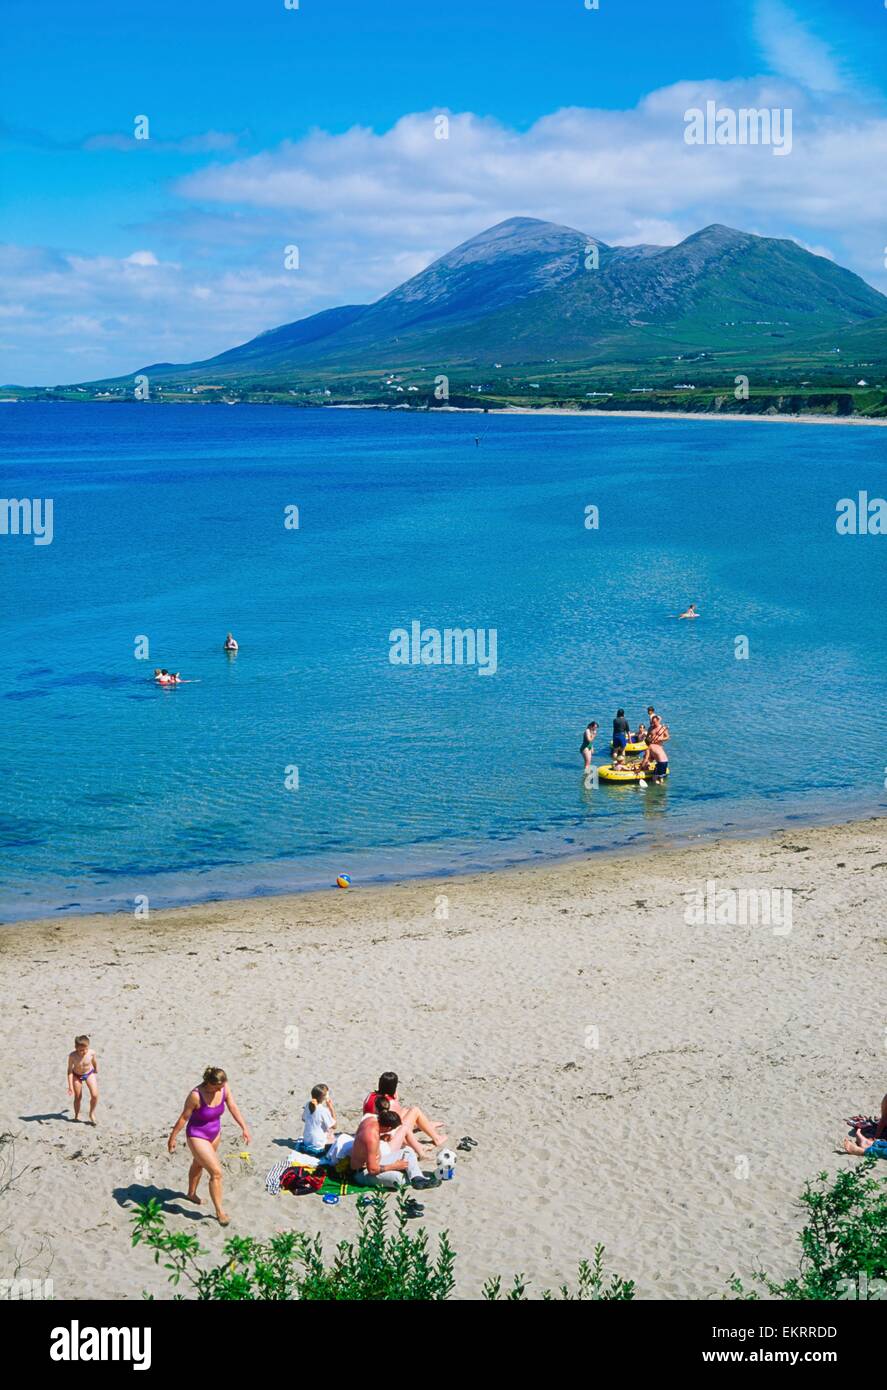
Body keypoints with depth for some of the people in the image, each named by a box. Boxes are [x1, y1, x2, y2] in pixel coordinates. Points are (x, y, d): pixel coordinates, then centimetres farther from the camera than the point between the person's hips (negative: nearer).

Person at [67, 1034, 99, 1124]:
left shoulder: (91, 1053, -26)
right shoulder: (72, 1056, -30)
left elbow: (95, 1063, -5)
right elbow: (70, 1071, -21)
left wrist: (96, 1075, 9)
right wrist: (70, 1086, -22)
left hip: (89, 1073, 1)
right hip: (77, 1076, -1)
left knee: (95, 1095, -10)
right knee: (78, 1097, 8)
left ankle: (92, 1113, 14)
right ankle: (77, 1116, 30)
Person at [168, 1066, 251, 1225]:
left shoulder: (224, 1088, -16)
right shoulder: (196, 1095, -32)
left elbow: (233, 1107, -7)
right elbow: (184, 1117, -21)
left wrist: (244, 1128, -10)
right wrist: (172, 1138, -11)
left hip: (215, 1133, 7)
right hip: (197, 1136, -6)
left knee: (199, 1164, 30)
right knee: (216, 1172, -10)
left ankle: (191, 1193, 55)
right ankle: (219, 1211, 3)